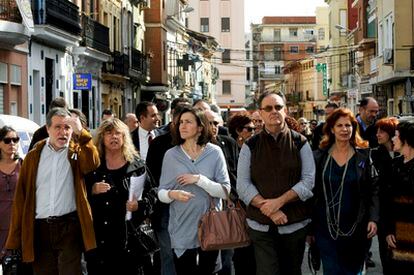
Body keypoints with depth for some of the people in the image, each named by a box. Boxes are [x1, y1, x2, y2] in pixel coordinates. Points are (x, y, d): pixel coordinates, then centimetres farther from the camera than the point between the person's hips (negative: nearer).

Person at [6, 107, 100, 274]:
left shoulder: (77, 152, 6)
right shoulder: (34, 156, 9)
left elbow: (92, 164, -18)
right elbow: (21, 195, 6)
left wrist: (81, 132, -23)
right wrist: (16, 235, 2)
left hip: (70, 226, -2)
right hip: (40, 228, 2)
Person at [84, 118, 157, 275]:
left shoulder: (137, 165, 5)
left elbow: (152, 194, 7)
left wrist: (139, 205, -11)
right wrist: (92, 191, -13)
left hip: (129, 235, 0)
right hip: (99, 237, 1)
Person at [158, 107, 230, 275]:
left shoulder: (215, 153, -3)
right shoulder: (171, 155, 0)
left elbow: (225, 191, -8)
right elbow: (161, 193, 0)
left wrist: (199, 179, -19)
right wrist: (172, 194, -22)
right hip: (181, 229, 0)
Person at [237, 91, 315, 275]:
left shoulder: (300, 143, 3)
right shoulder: (250, 146, 4)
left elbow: (309, 181, -4)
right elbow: (243, 185, -2)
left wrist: (279, 201, -15)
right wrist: (269, 209, -14)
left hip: (295, 224, 1)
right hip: (261, 226, -1)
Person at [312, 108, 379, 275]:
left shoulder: (364, 156, 2)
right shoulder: (319, 157, 1)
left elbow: (374, 190, 2)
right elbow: (312, 192, 3)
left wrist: (373, 219, -8)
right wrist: (309, 228, 2)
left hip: (356, 228, 0)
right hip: (326, 228, 0)